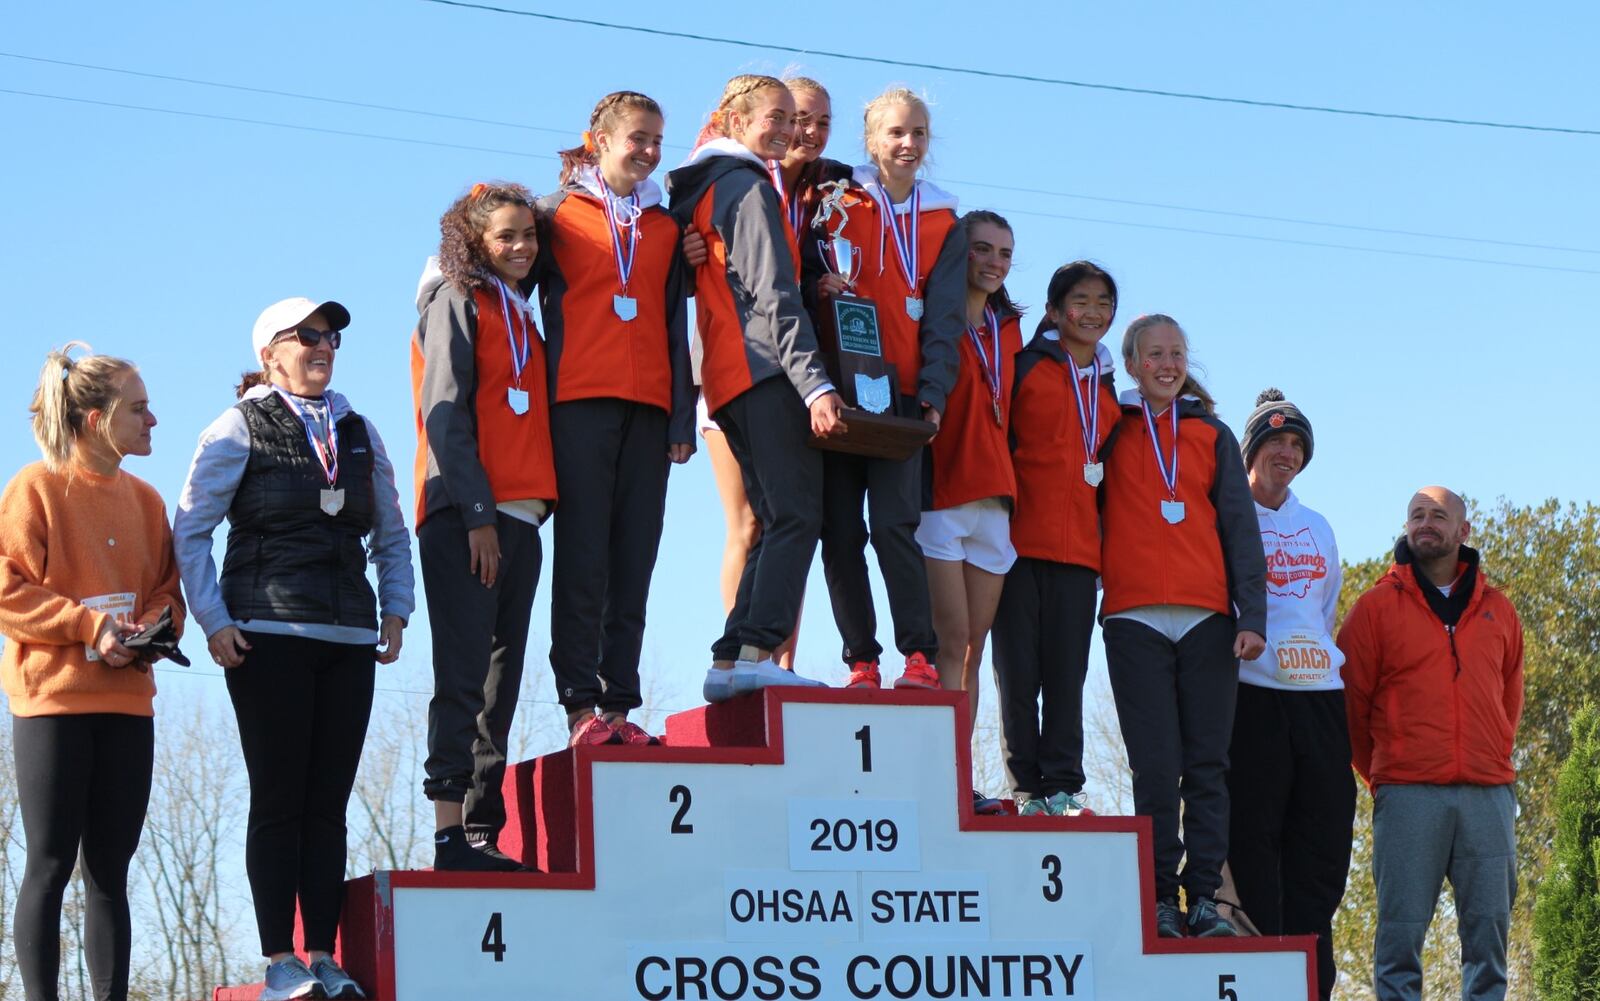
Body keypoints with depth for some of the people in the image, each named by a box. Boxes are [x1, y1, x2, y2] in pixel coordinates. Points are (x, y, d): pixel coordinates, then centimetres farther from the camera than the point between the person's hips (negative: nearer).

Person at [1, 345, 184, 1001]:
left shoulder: (144, 499, 13)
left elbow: (166, 587, 16)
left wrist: (154, 626, -5)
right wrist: (89, 626, -16)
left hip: (126, 701, 5)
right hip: (53, 700, -5)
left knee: (110, 871, 5)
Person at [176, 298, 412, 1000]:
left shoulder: (358, 433, 17)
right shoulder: (240, 429, 2)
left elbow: (392, 535, 23)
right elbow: (190, 530, 0)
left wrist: (395, 611, 10)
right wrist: (214, 621, -7)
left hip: (349, 639, 4)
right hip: (269, 638, -4)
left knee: (329, 803, 3)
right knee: (279, 801, -4)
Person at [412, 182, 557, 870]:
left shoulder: (521, 315, 23)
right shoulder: (458, 302, 0)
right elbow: (445, 414, -9)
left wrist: (528, 509, 9)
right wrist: (476, 513, -16)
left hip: (518, 519, 8)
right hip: (465, 515, -8)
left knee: (500, 681, 4)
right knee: (464, 672, -12)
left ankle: (482, 832, 5)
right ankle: (450, 831, -16)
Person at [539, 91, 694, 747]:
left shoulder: (664, 227, 19)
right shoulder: (561, 215, 8)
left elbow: (676, 325, 18)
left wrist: (683, 420, 10)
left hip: (647, 408, 4)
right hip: (580, 401, -4)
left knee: (634, 563, 0)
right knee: (582, 558, -8)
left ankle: (619, 706, 1)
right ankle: (581, 705, -8)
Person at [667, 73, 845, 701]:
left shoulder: (701, 189, 22)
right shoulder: (749, 187, -7)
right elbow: (774, 296, -15)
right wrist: (814, 382, -20)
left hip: (727, 377, 10)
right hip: (765, 368, -10)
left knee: (776, 520, 10)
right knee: (798, 515, -13)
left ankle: (731, 659, 4)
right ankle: (758, 652, -22)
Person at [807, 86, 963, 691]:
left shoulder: (941, 225, 13)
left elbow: (944, 318, 7)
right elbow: (801, 277, 11)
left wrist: (933, 394, -6)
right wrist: (822, 288, -13)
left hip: (901, 395, -1)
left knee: (894, 523, -15)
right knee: (841, 531, -3)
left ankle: (920, 657, -14)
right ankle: (861, 661, 2)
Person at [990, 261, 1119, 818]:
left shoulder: (1107, 388, 20)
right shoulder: (1026, 365, 4)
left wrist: (1107, 542, 16)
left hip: (1078, 550, 4)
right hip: (1020, 541, -4)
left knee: (1068, 672, -1)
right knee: (1019, 669, -4)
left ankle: (1063, 788, 0)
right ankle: (1027, 788, 0)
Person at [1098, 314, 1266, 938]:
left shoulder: (1213, 435, 15)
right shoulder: (1111, 430, 12)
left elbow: (1240, 526, 10)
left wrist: (1252, 614, -1)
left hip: (1207, 617, 2)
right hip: (1136, 617, -2)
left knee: (1208, 764, -2)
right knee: (1156, 766, -6)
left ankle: (1205, 898, -2)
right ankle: (1160, 899, -3)